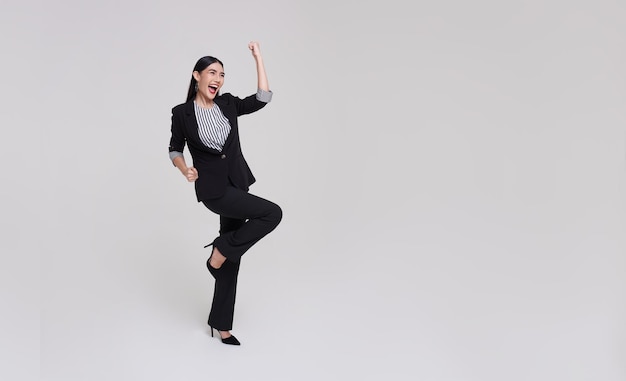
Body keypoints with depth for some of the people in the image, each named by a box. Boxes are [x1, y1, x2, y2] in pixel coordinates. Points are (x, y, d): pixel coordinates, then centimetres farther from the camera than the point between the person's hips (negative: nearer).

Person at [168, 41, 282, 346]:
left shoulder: (228, 104, 5)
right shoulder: (182, 113, -4)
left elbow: (263, 99, -6)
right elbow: (175, 149, 5)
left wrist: (258, 58, -4)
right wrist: (185, 170, -15)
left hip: (237, 184, 5)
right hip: (213, 189, -5)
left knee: (232, 259, 8)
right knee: (272, 213, -21)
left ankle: (220, 323, 22)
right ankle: (219, 251, -3)